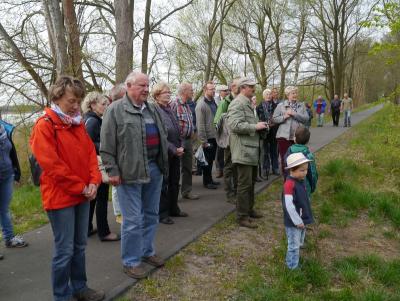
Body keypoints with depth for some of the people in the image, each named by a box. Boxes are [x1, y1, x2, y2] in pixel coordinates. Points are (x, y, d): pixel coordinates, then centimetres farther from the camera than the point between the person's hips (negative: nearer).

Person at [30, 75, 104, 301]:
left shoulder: (78, 123, 10)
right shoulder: (44, 126, -12)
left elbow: (90, 153, 10)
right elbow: (51, 165, -18)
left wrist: (93, 182, -4)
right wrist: (81, 187, -14)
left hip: (83, 195, 7)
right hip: (60, 197, -7)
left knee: (79, 246, 17)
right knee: (65, 250, 3)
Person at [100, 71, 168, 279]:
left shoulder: (152, 109, 13)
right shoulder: (115, 110, -7)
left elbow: (162, 136, 20)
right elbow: (107, 144, -10)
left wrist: (163, 164, 17)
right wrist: (112, 170, -13)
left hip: (154, 169, 7)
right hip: (130, 172, -7)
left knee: (151, 215, 17)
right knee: (133, 220, 1)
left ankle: (147, 251, 35)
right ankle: (131, 262, 18)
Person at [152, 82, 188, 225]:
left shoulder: (170, 110, 11)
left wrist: (180, 147, 3)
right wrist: (174, 150, -18)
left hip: (176, 153, 8)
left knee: (175, 182, 16)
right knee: (163, 184, 3)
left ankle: (173, 208, 30)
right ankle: (162, 213, 16)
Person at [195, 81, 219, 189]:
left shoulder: (213, 102, 10)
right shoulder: (201, 105, -15)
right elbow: (200, 125, -18)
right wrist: (203, 141, -19)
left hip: (214, 136, 7)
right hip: (207, 138, -7)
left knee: (211, 159, 17)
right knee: (207, 160, 4)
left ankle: (210, 179, 30)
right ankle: (206, 182, 17)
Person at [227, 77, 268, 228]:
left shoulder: (248, 103, 20)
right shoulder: (238, 103, -14)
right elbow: (235, 125, -26)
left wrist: (259, 125, 12)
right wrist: (255, 127, -20)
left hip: (251, 149, 11)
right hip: (243, 150, -11)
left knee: (251, 181, 19)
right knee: (245, 184, -5)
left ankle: (249, 209, 33)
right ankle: (242, 216, 5)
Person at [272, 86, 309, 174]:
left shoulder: (301, 105, 9)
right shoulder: (281, 105, 3)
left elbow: (306, 118, -2)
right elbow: (274, 119, 1)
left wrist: (294, 114, -12)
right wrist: (284, 117, -14)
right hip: (284, 136, -2)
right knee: (284, 158, 3)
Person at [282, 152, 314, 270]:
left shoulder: (300, 181, 4)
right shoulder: (289, 184, -25)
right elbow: (289, 205, -27)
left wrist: (303, 219, 16)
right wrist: (297, 221, -21)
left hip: (302, 220, 9)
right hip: (293, 223, -9)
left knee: (299, 244, 24)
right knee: (294, 246, 5)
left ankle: (296, 263, 41)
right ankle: (293, 268, 19)